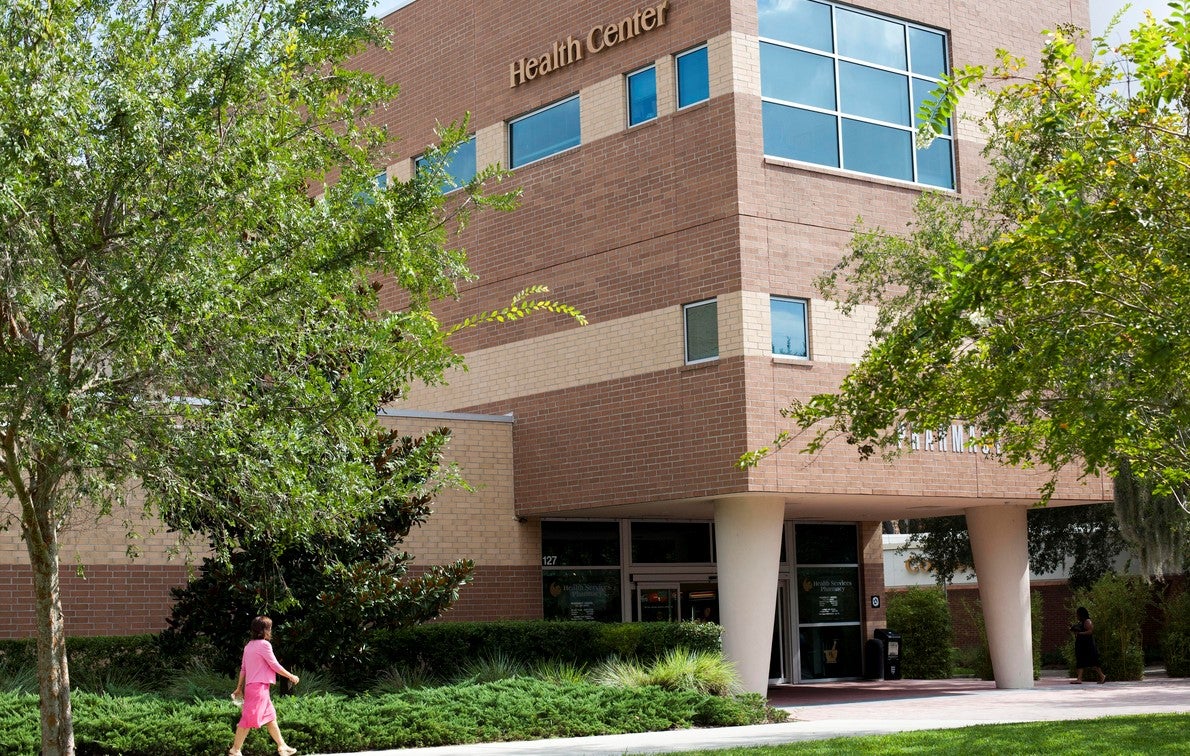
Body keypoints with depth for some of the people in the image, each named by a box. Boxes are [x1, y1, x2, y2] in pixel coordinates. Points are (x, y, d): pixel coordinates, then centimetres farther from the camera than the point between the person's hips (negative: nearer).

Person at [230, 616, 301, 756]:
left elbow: (243, 668, 15)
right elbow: (275, 665, -11)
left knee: (270, 717, 13)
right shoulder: (264, 644, -13)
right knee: (249, 719, -6)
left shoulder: (249, 646, 12)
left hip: (252, 686, 10)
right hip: (258, 687, -10)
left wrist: (239, 688, 19)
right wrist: (291, 676, 1)